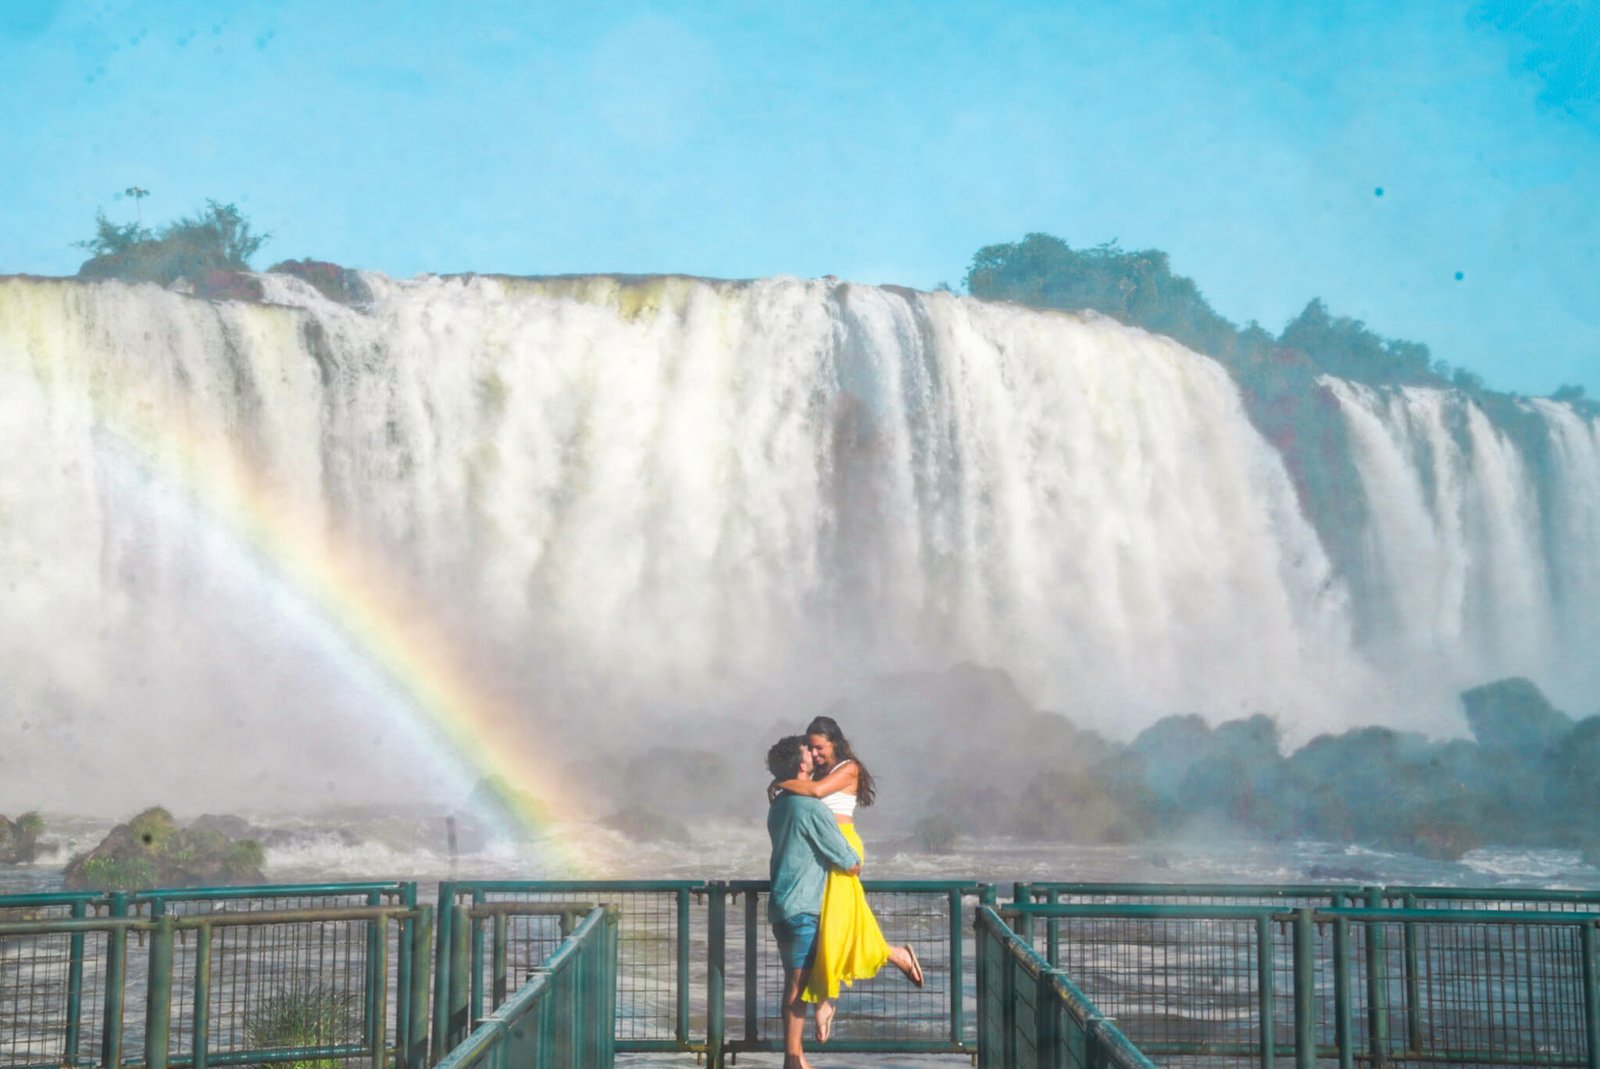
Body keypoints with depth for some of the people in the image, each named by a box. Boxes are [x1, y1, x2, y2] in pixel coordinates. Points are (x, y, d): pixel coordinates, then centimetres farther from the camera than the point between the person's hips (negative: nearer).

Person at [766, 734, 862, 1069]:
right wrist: (856, 863, 10)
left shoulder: (778, 806, 12)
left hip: (781, 906, 9)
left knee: (794, 982, 13)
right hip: (802, 909, -9)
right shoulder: (812, 808, -15)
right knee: (798, 984, -4)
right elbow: (848, 863, -11)